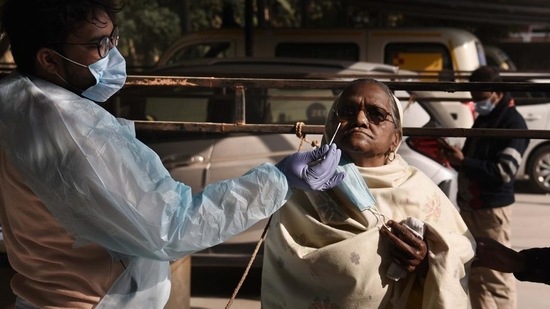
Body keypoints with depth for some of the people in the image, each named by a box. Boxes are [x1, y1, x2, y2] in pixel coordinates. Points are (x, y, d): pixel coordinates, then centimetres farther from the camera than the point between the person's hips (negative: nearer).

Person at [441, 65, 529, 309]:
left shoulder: (512, 123, -12)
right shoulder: (482, 118, 15)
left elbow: (504, 171, -21)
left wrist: (463, 161, -21)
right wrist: (455, 158, 7)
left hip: (493, 209, -9)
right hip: (470, 206, 9)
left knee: (496, 277, -5)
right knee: (476, 275, 14)